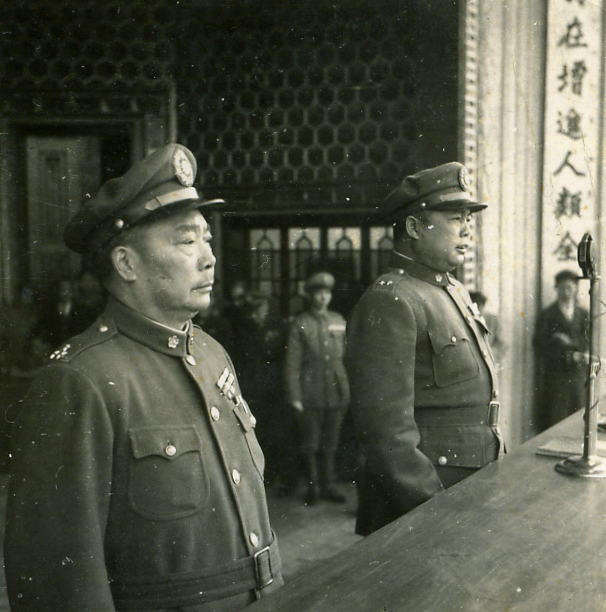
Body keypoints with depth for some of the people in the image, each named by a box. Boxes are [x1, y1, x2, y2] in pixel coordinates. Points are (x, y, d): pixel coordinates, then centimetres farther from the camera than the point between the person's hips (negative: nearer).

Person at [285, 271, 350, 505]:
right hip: (310, 396, -3)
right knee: (310, 444, 6)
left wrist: (347, 389, 8)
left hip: (336, 395, 3)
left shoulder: (338, 321, 9)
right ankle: (313, 486, 20)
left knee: (330, 444, 11)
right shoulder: (300, 324, -2)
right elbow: (292, 363, -4)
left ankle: (328, 485, 23)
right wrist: (294, 397, -9)